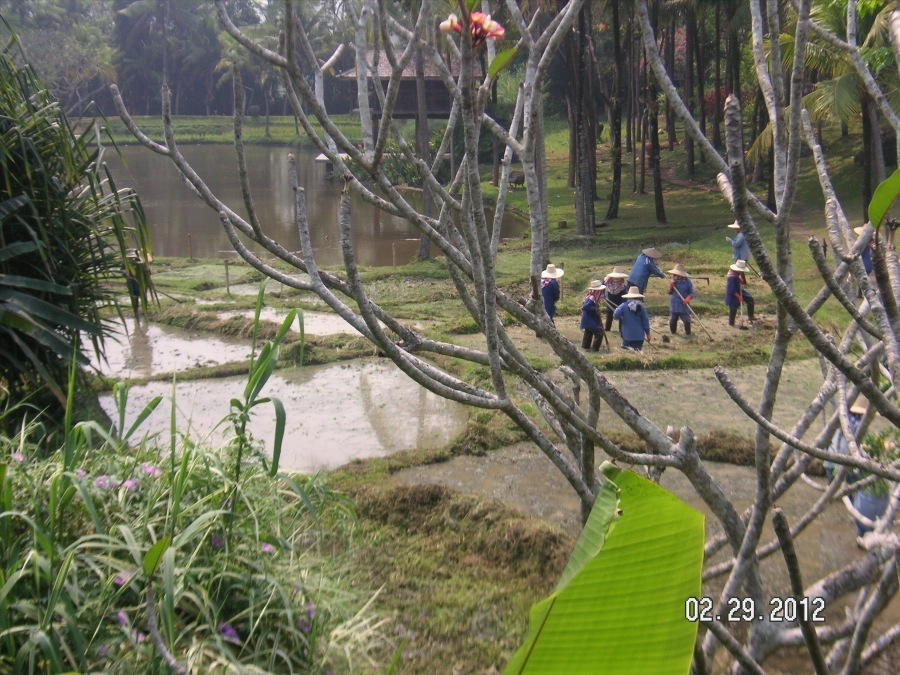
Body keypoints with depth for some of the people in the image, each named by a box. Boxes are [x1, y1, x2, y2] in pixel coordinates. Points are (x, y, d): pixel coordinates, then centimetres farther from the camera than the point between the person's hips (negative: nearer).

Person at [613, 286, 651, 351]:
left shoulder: (624, 306, -6)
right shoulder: (641, 307, 1)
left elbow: (615, 316, -13)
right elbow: (645, 321, 4)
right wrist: (648, 333, 13)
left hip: (627, 336, -2)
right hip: (639, 336, 2)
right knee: (637, 351, 2)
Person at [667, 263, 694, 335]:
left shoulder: (688, 282, -8)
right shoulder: (673, 281, 3)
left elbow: (692, 293, -5)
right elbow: (670, 293, 8)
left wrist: (688, 298, -24)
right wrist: (671, 287, -12)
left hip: (684, 305, -3)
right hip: (674, 305, 3)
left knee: (686, 320, 2)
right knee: (672, 320, 11)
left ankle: (688, 332, 19)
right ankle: (672, 331, 29)